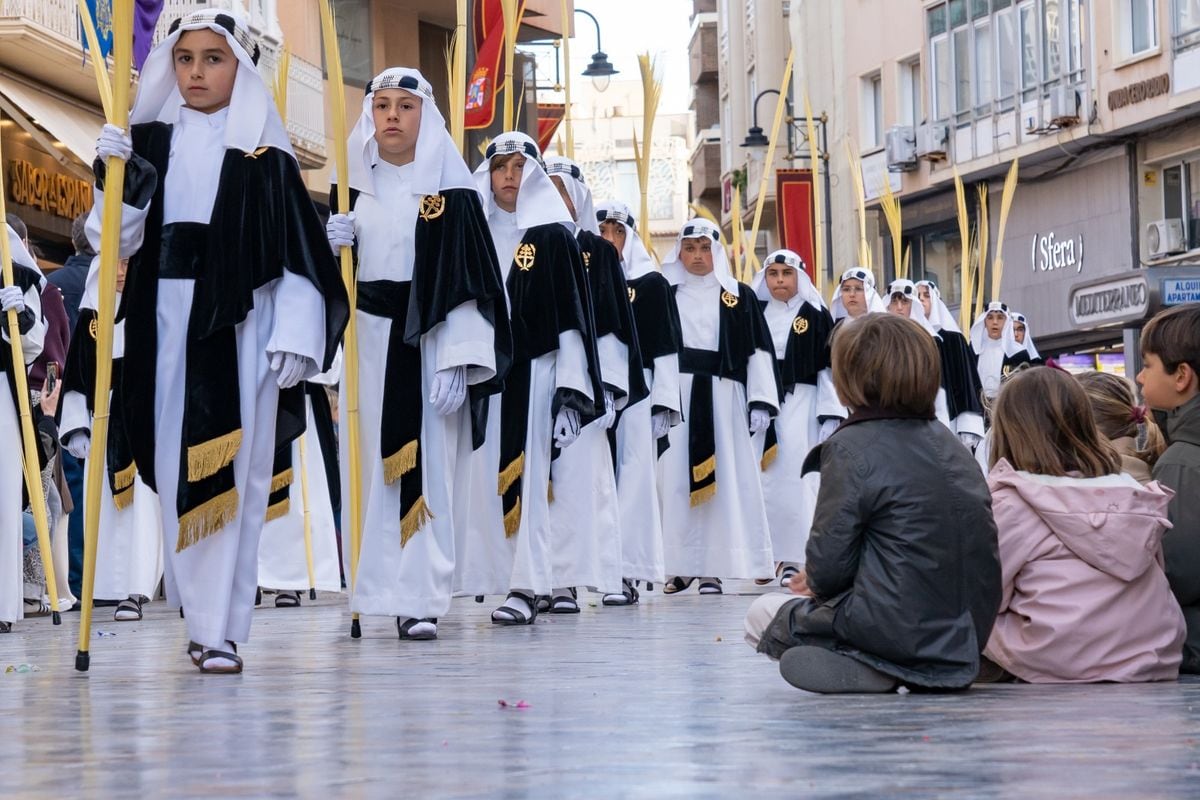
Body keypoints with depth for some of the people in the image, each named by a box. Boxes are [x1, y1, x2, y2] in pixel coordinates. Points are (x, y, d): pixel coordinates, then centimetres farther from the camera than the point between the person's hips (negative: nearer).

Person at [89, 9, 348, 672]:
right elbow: (115, 241, 6)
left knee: (233, 473, -6)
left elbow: (299, 252, 1)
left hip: (241, 326, -2)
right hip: (166, 325, 2)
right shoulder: (149, 143, 10)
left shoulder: (266, 154, 4)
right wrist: (115, 182, -12)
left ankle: (220, 628, -6)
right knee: (178, 469, 2)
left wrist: (295, 336, -7)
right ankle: (203, 617, 11)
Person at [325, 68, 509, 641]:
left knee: (425, 466, -5)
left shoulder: (450, 189, -1)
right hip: (366, 341, 4)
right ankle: (371, 588, 9)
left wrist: (455, 362, -15)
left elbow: (466, 277, -7)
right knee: (370, 464, 2)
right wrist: (330, 244, -6)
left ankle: (420, 598, -4)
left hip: (427, 341, -4)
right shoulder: (355, 185, 11)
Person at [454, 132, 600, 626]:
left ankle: (526, 587, -5)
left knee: (526, 476, -5)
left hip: (533, 370, -3)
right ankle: (490, 576, 3)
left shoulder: (553, 236, 3)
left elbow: (572, 315, -1)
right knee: (483, 475, -1)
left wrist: (570, 391, -8)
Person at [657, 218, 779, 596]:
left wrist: (761, 402, -4)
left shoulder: (740, 297, 9)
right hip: (676, 397, 1)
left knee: (723, 480, -4)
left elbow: (759, 350, 5)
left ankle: (713, 568, -2)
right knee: (676, 479, -2)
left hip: (723, 398, -1)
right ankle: (680, 565, 3)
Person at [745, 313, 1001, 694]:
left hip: (900, 632, -8)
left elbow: (828, 565, -13)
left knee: (761, 615, 16)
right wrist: (821, 580, 18)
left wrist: (816, 582, 12)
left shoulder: (852, 448, -13)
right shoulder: (950, 443, 9)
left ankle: (859, 666, -5)